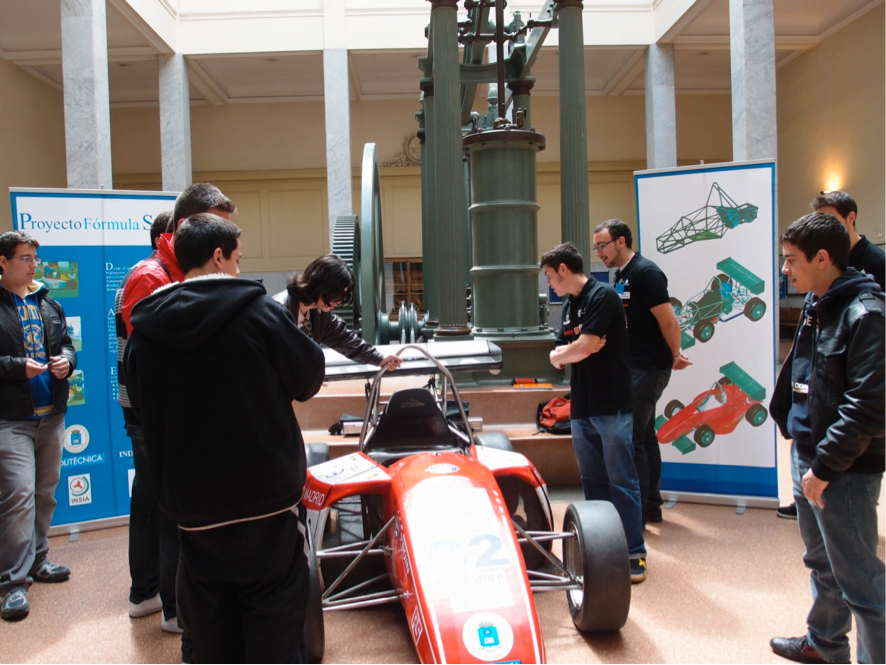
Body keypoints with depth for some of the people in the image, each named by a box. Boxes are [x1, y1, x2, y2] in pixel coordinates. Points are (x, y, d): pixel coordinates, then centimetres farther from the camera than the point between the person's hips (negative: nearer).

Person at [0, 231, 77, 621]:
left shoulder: (48, 305, 13)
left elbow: (66, 344, 19)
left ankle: (36, 561, 30)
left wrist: (67, 360, -2)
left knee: (45, 493, 15)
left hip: (51, 414, 6)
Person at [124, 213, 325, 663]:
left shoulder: (144, 330, -1)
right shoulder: (257, 310, -11)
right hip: (265, 496, -3)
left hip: (191, 505, 4)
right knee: (274, 614, 9)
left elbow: (143, 408, 7)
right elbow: (310, 377, -3)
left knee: (210, 628, 16)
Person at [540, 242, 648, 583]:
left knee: (622, 481, -1)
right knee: (592, 481, 14)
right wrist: (578, 349, -9)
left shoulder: (602, 296, -11)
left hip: (611, 405, -8)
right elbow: (557, 356, 11)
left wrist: (564, 352, 0)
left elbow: (582, 347, -20)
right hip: (581, 407, 8)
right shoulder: (569, 305, 14)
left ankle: (634, 553, 8)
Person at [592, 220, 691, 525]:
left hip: (648, 368, -10)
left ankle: (638, 511, 2)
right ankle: (652, 504, 26)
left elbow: (668, 321, -17)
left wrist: (676, 356, -5)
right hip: (633, 366, 10)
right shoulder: (621, 275, 13)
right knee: (644, 435, 15)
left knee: (632, 438, -7)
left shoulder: (644, 272, -15)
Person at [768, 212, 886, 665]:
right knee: (822, 564, 24)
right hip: (809, 459, 9)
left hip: (844, 472, -9)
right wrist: (797, 432, 12)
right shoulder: (817, 307, 10)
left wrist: (824, 466, -20)